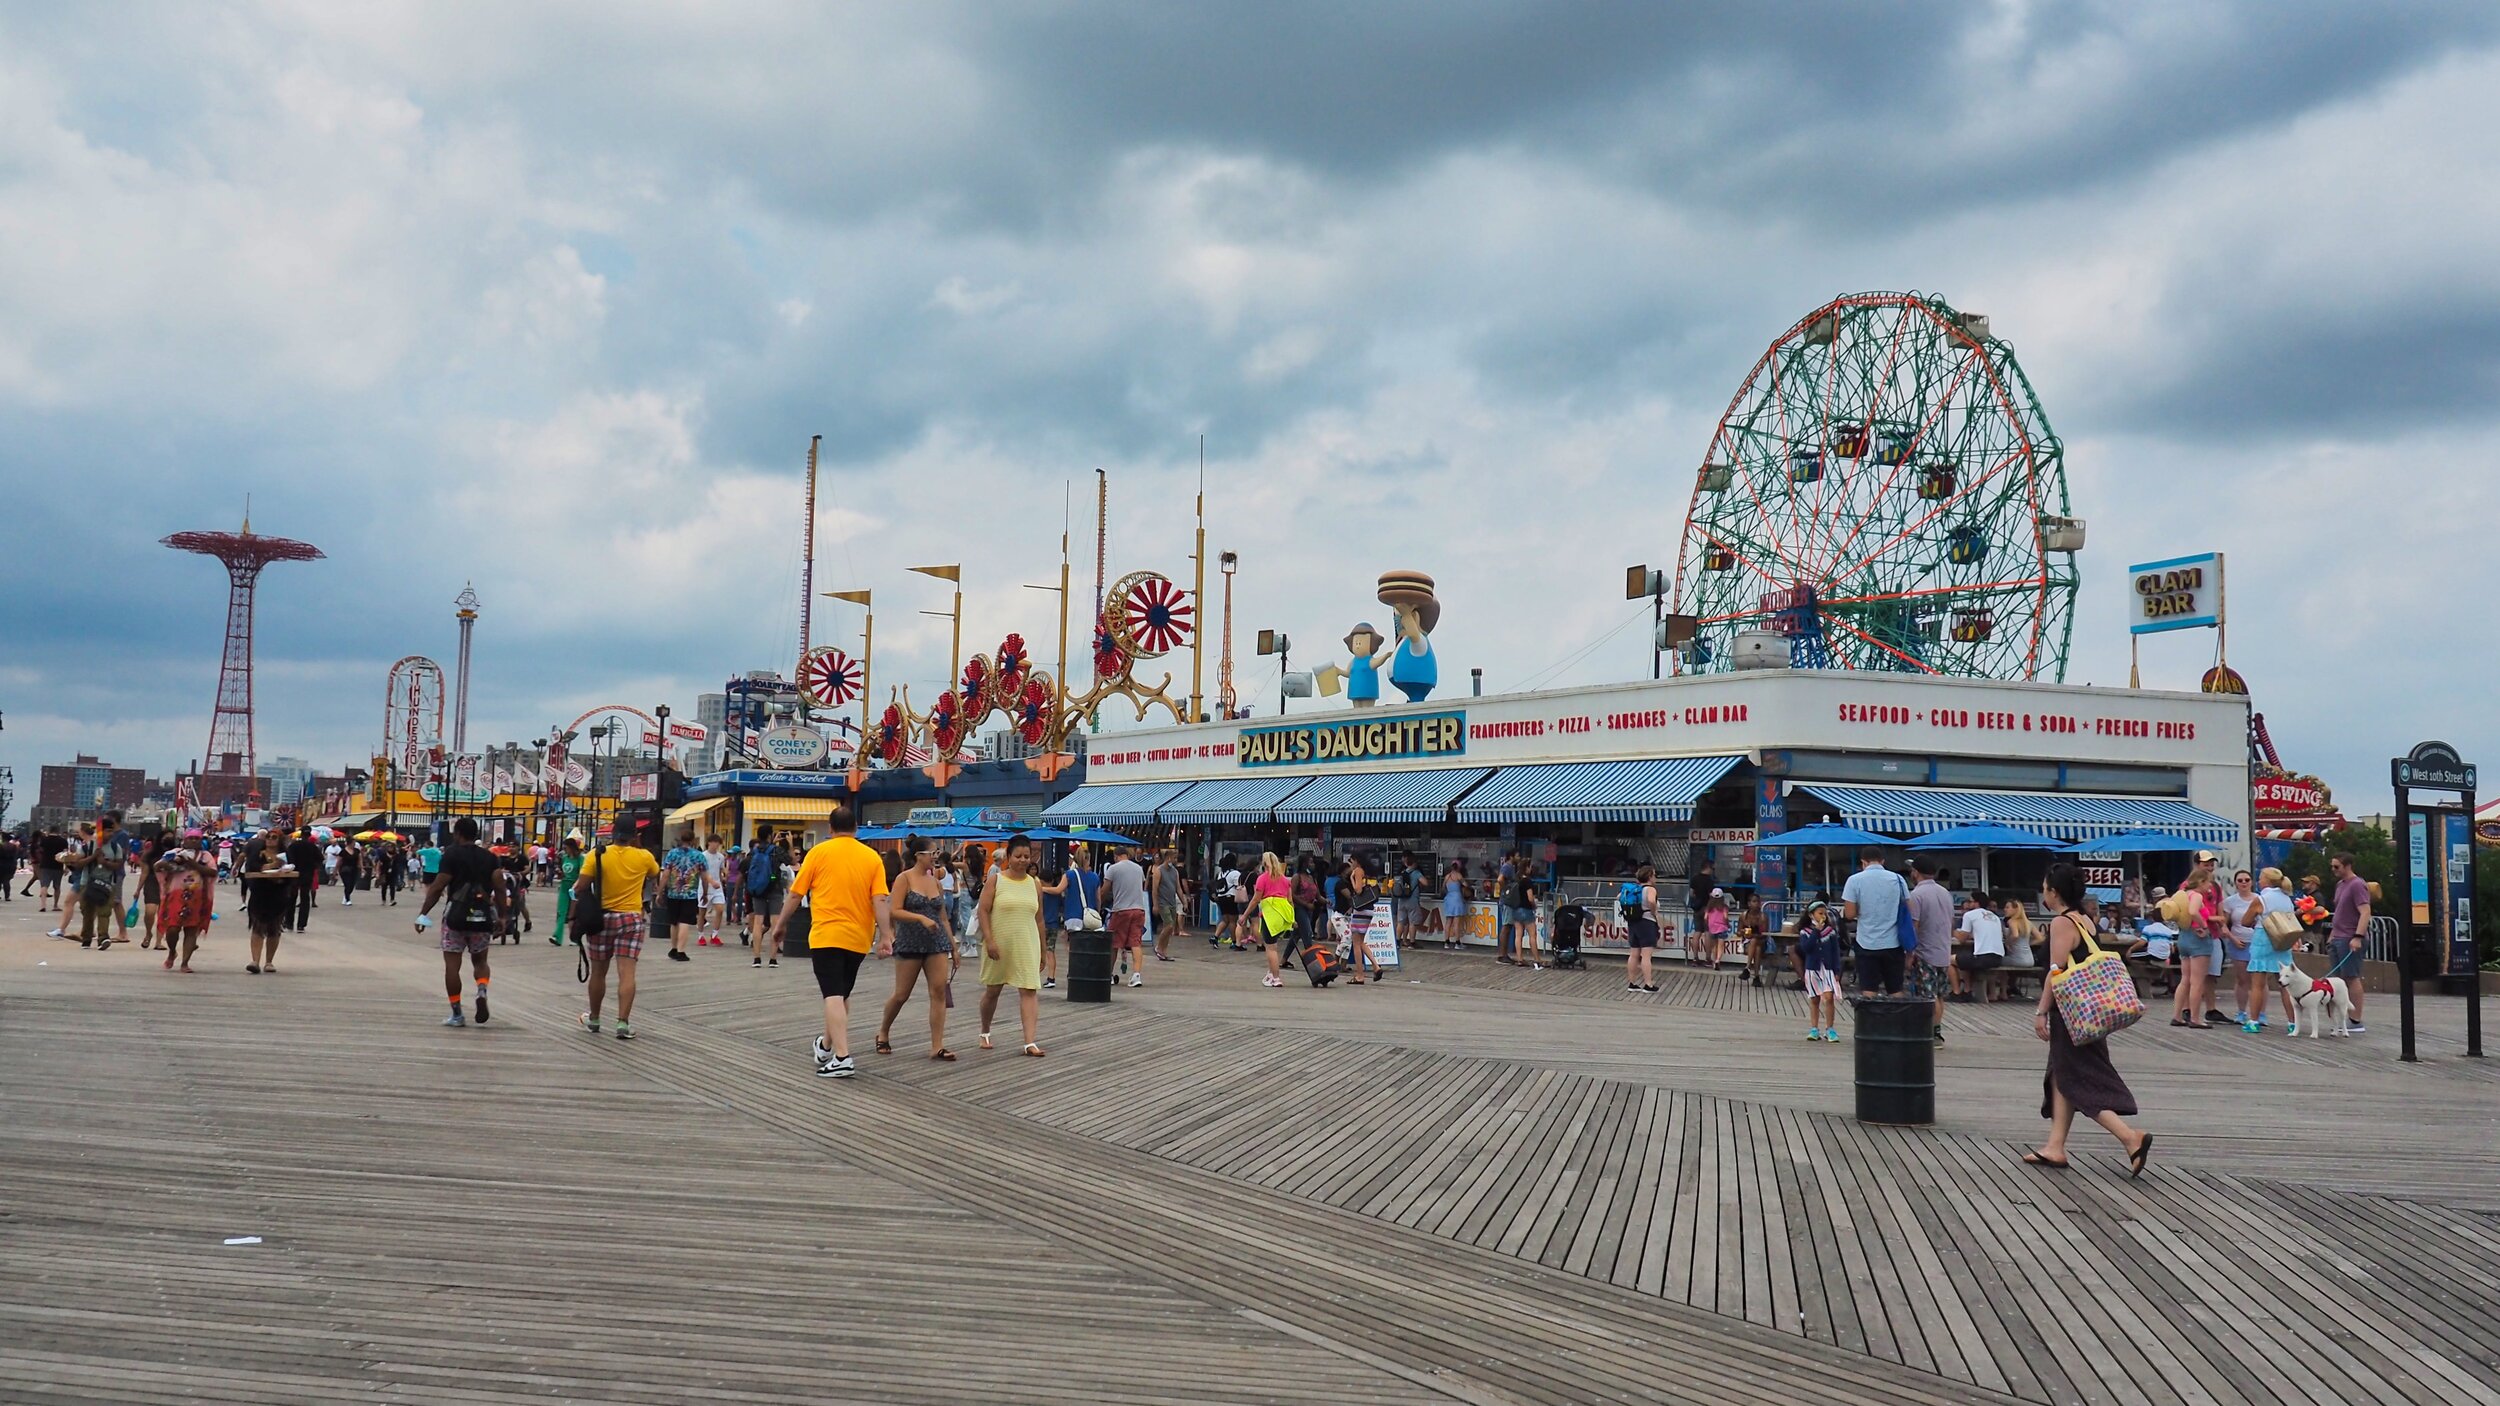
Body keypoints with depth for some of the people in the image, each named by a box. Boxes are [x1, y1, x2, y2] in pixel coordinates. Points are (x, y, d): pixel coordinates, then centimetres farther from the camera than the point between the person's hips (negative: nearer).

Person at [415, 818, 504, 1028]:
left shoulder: (452, 856, -4)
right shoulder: (489, 857, 7)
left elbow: (437, 888, -9)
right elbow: (499, 887, 1)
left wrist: (423, 914, -3)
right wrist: (501, 917, 7)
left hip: (456, 915, -4)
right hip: (483, 916, 4)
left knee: (452, 964, 4)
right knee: (480, 960, 19)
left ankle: (456, 1014, 4)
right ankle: (482, 991, -11)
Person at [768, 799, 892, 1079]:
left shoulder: (819, 852, -2)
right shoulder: (872, 857, 4)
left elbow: (795, 895, 1)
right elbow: (880, 900, -5)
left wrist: (779, 926, 11)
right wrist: (885, 935, -6)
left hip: (826, 935, -4)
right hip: (858, 938, 4)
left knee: (833, 996, -7)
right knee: (842, 994, 20)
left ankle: (842, 1057, -18)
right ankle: (826, 1045, 36)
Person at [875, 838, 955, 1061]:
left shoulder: (936, 882, 10)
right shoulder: (904, 879, -5)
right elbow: (895, 911, -14)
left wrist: (953, 945, 13)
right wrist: (922, 918, -25)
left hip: (937, 943, 4)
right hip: (910, 943, -4)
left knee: (939, 991, -7)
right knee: (901, 994, 4)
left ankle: (937, 1046, -6)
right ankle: (883, 1033, 30)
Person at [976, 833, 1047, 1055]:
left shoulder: (1035, 884, 7)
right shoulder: (995, 880, -2)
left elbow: (1039, 919, 11)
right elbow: (983, 911, -7)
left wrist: (1042, 950, 11)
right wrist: (989, 941, -17)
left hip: (1027, 945, 2)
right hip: (999, 945, -2)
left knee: (1029, 991, -10)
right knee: (992, 991, 13)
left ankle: (1030, 1042, -14)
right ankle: (985, 1033, 34)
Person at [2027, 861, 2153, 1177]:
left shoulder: (2061, 923, -15)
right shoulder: (2083, 920, 13)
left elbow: (2056, 972, -19)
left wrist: (2041, 1012, -15)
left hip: (2071, 1013, -10)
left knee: (2080, 1083, -7)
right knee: (2062, 1078, 13)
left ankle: (2131, 1138, -14)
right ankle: (2055, 1148, 16)